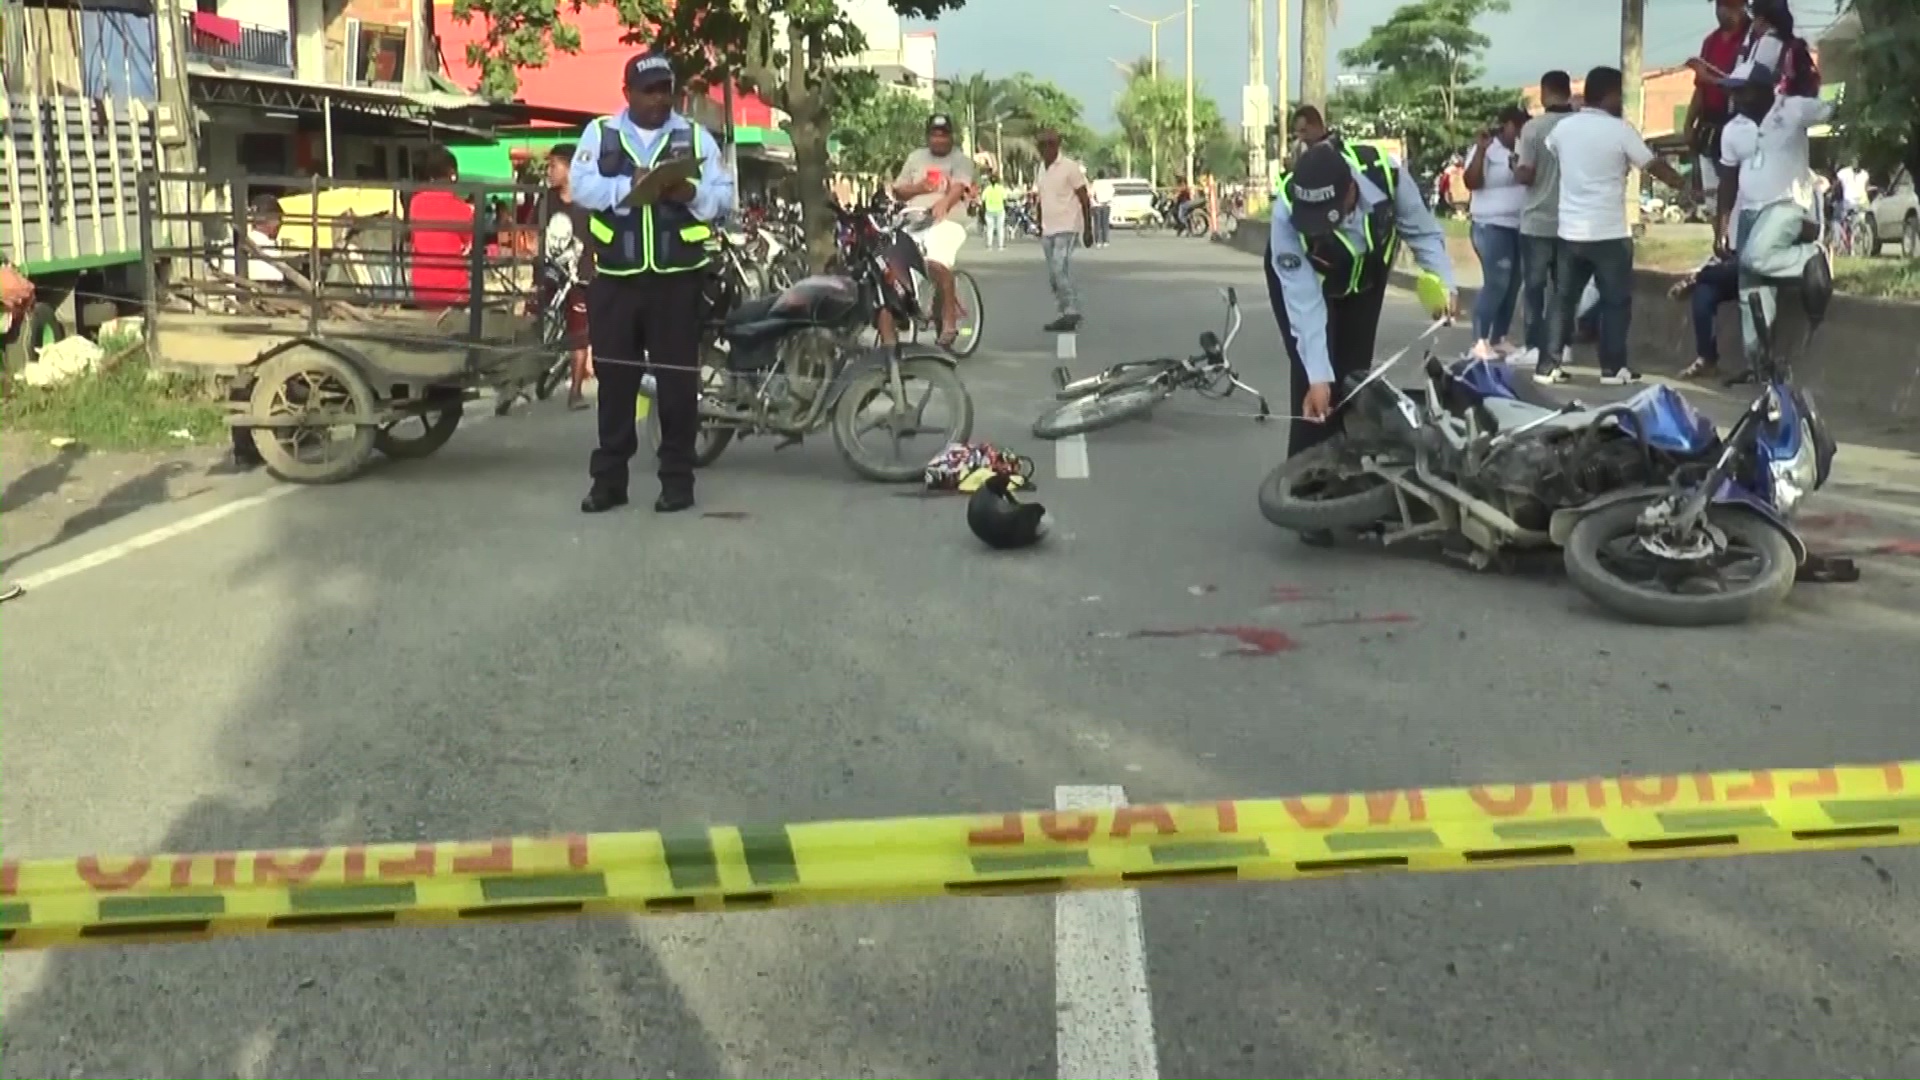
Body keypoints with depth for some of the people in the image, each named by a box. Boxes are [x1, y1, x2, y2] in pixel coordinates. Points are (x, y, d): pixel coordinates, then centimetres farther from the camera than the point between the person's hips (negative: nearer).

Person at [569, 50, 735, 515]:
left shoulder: (696, 137, 8)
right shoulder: (599, 134, 8)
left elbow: (724, 197, 1)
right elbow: (581, 186, -7)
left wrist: (691, 194, -19)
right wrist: (630, 187, -22)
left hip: (678, 279, 0)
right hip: (615, 279, 1)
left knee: (677, 380, 2)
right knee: (615, 380, 5)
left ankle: (677, 479, 9)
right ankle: (609, 478, 12)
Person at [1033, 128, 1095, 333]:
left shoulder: (1070, 167, -7)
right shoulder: (1042, 169, 14)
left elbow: (1084, 199, -7)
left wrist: (1088, 229, -10)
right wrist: (1040, 229, 22)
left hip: (1066, 229, -8)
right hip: (1048, 231, 8)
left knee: (1060, 270, -19)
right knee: (1054, 276, 7)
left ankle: (1071, 314, -16)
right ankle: (1068, 314, 15)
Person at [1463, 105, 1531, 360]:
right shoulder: (1487, 150, -4)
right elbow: (1471, 182, -15)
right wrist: (1481, 149, -21)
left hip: (1520, 226, 7)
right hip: (1493, 226, -7)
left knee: (1513, 284, 6)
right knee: (1496, 284, -13)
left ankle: (1499, 339, 13)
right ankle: (1480, 342, -12)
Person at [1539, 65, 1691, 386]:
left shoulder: (1563, 127, 5)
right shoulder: (1620, 130, -9)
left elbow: (1549, 152, 25)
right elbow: (1655, 166, -2)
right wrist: (1685, 185, 13)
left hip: (1570, 231, 5)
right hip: (1609, 233, -5)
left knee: (1563, 300, 9)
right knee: (1616, 301, 6)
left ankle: (1548, 365, 6)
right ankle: (1613, 367, 7)